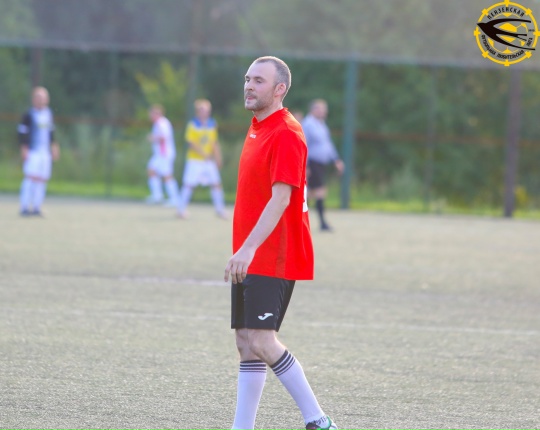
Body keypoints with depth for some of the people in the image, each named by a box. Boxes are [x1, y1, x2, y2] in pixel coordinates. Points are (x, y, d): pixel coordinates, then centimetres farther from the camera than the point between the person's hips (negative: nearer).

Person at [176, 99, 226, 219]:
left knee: (216, 183, -1)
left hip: (209, 160, 4)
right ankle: (181, 209, 5)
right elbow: (191, 143, -14)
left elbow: (214, 142, 14)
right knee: (188, 184, -6)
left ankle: (220, 209, 9)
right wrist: (204, 154, -22)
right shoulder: (192, 125, -8)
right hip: (194, 159, -4)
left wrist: (217, 157, 7)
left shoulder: (212, 124, 8)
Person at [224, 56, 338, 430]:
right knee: (247, 343, 8)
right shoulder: (257, 130, 15)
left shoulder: (286, 135, -14)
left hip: (273, 259, -10)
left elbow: (280, 199, -22)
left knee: (261, 341, -14)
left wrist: (249, 248, -30)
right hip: (249, 260, 10)